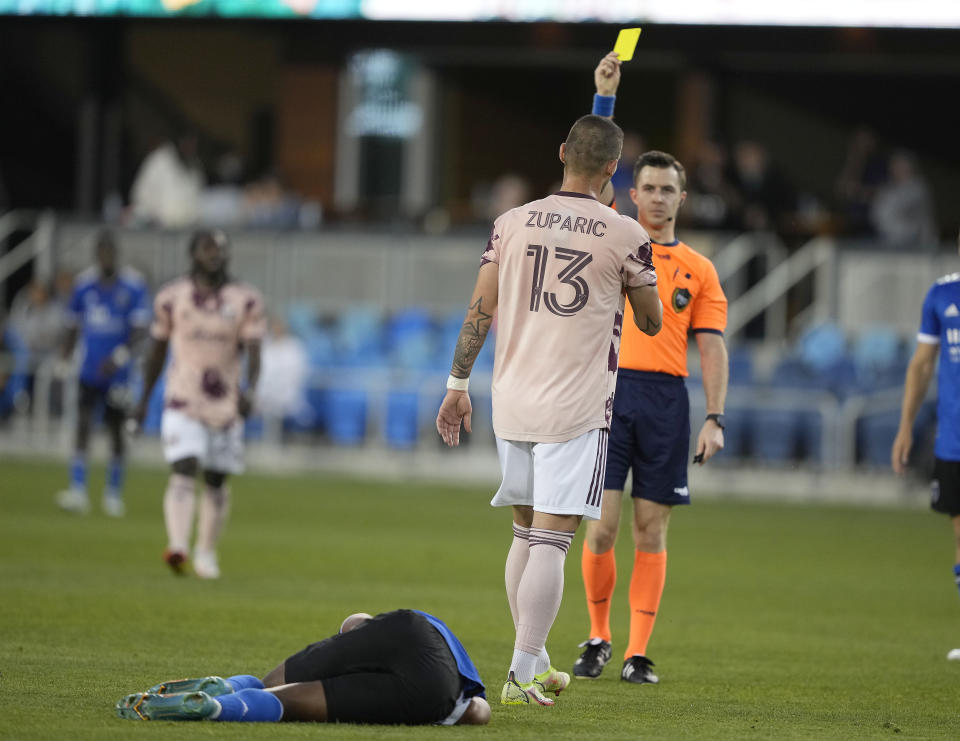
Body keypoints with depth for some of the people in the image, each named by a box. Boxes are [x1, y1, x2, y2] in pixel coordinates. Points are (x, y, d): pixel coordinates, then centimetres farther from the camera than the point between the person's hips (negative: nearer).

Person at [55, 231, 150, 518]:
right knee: (83, 424, -12)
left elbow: (140, 329, -12)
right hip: (89, 371, 1)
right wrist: (65, 356, 10)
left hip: (117, 373, -1)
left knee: (116, 430, 8)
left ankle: (114, 493, 22)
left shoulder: (133, 286, -7)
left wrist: (120, 355, -25)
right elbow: (72, 325, 14)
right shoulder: (84, 284, 3)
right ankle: (77, 492, -18)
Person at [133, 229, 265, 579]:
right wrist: (144, 399, 16)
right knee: (184, 471, -18)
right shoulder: (171, 297, 2)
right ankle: (177, 546, -31)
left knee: (216, 480, 9)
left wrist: (249, 389, -26)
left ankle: (206, 552, 24)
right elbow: (157, 350, 12)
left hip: (226, 403, 2)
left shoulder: (246, 300, 0)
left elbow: (253, 351, -7)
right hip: (183, 401, -2)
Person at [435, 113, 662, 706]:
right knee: (551, 541, -6)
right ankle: (522, 675, -12)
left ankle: (535, 663, 25)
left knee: (526, 534, 17)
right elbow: (652, 323, 6)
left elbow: (481, 310, 4)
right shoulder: (625, 236, -5)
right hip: (578, 407, -4)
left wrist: (458, 384, 11)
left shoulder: (512, 223, 4)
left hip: (513, 401, 4)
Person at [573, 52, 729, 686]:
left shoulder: (698, 270, 11)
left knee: (651, 531, 1)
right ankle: (598, 639, 12)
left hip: (666, 398, 1)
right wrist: (605, 97, -7)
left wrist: (716, 419, -4)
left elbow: (712, 348, 7)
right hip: (609, 392, -1)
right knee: (602, 525, -5)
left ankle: (639, 653, 4)